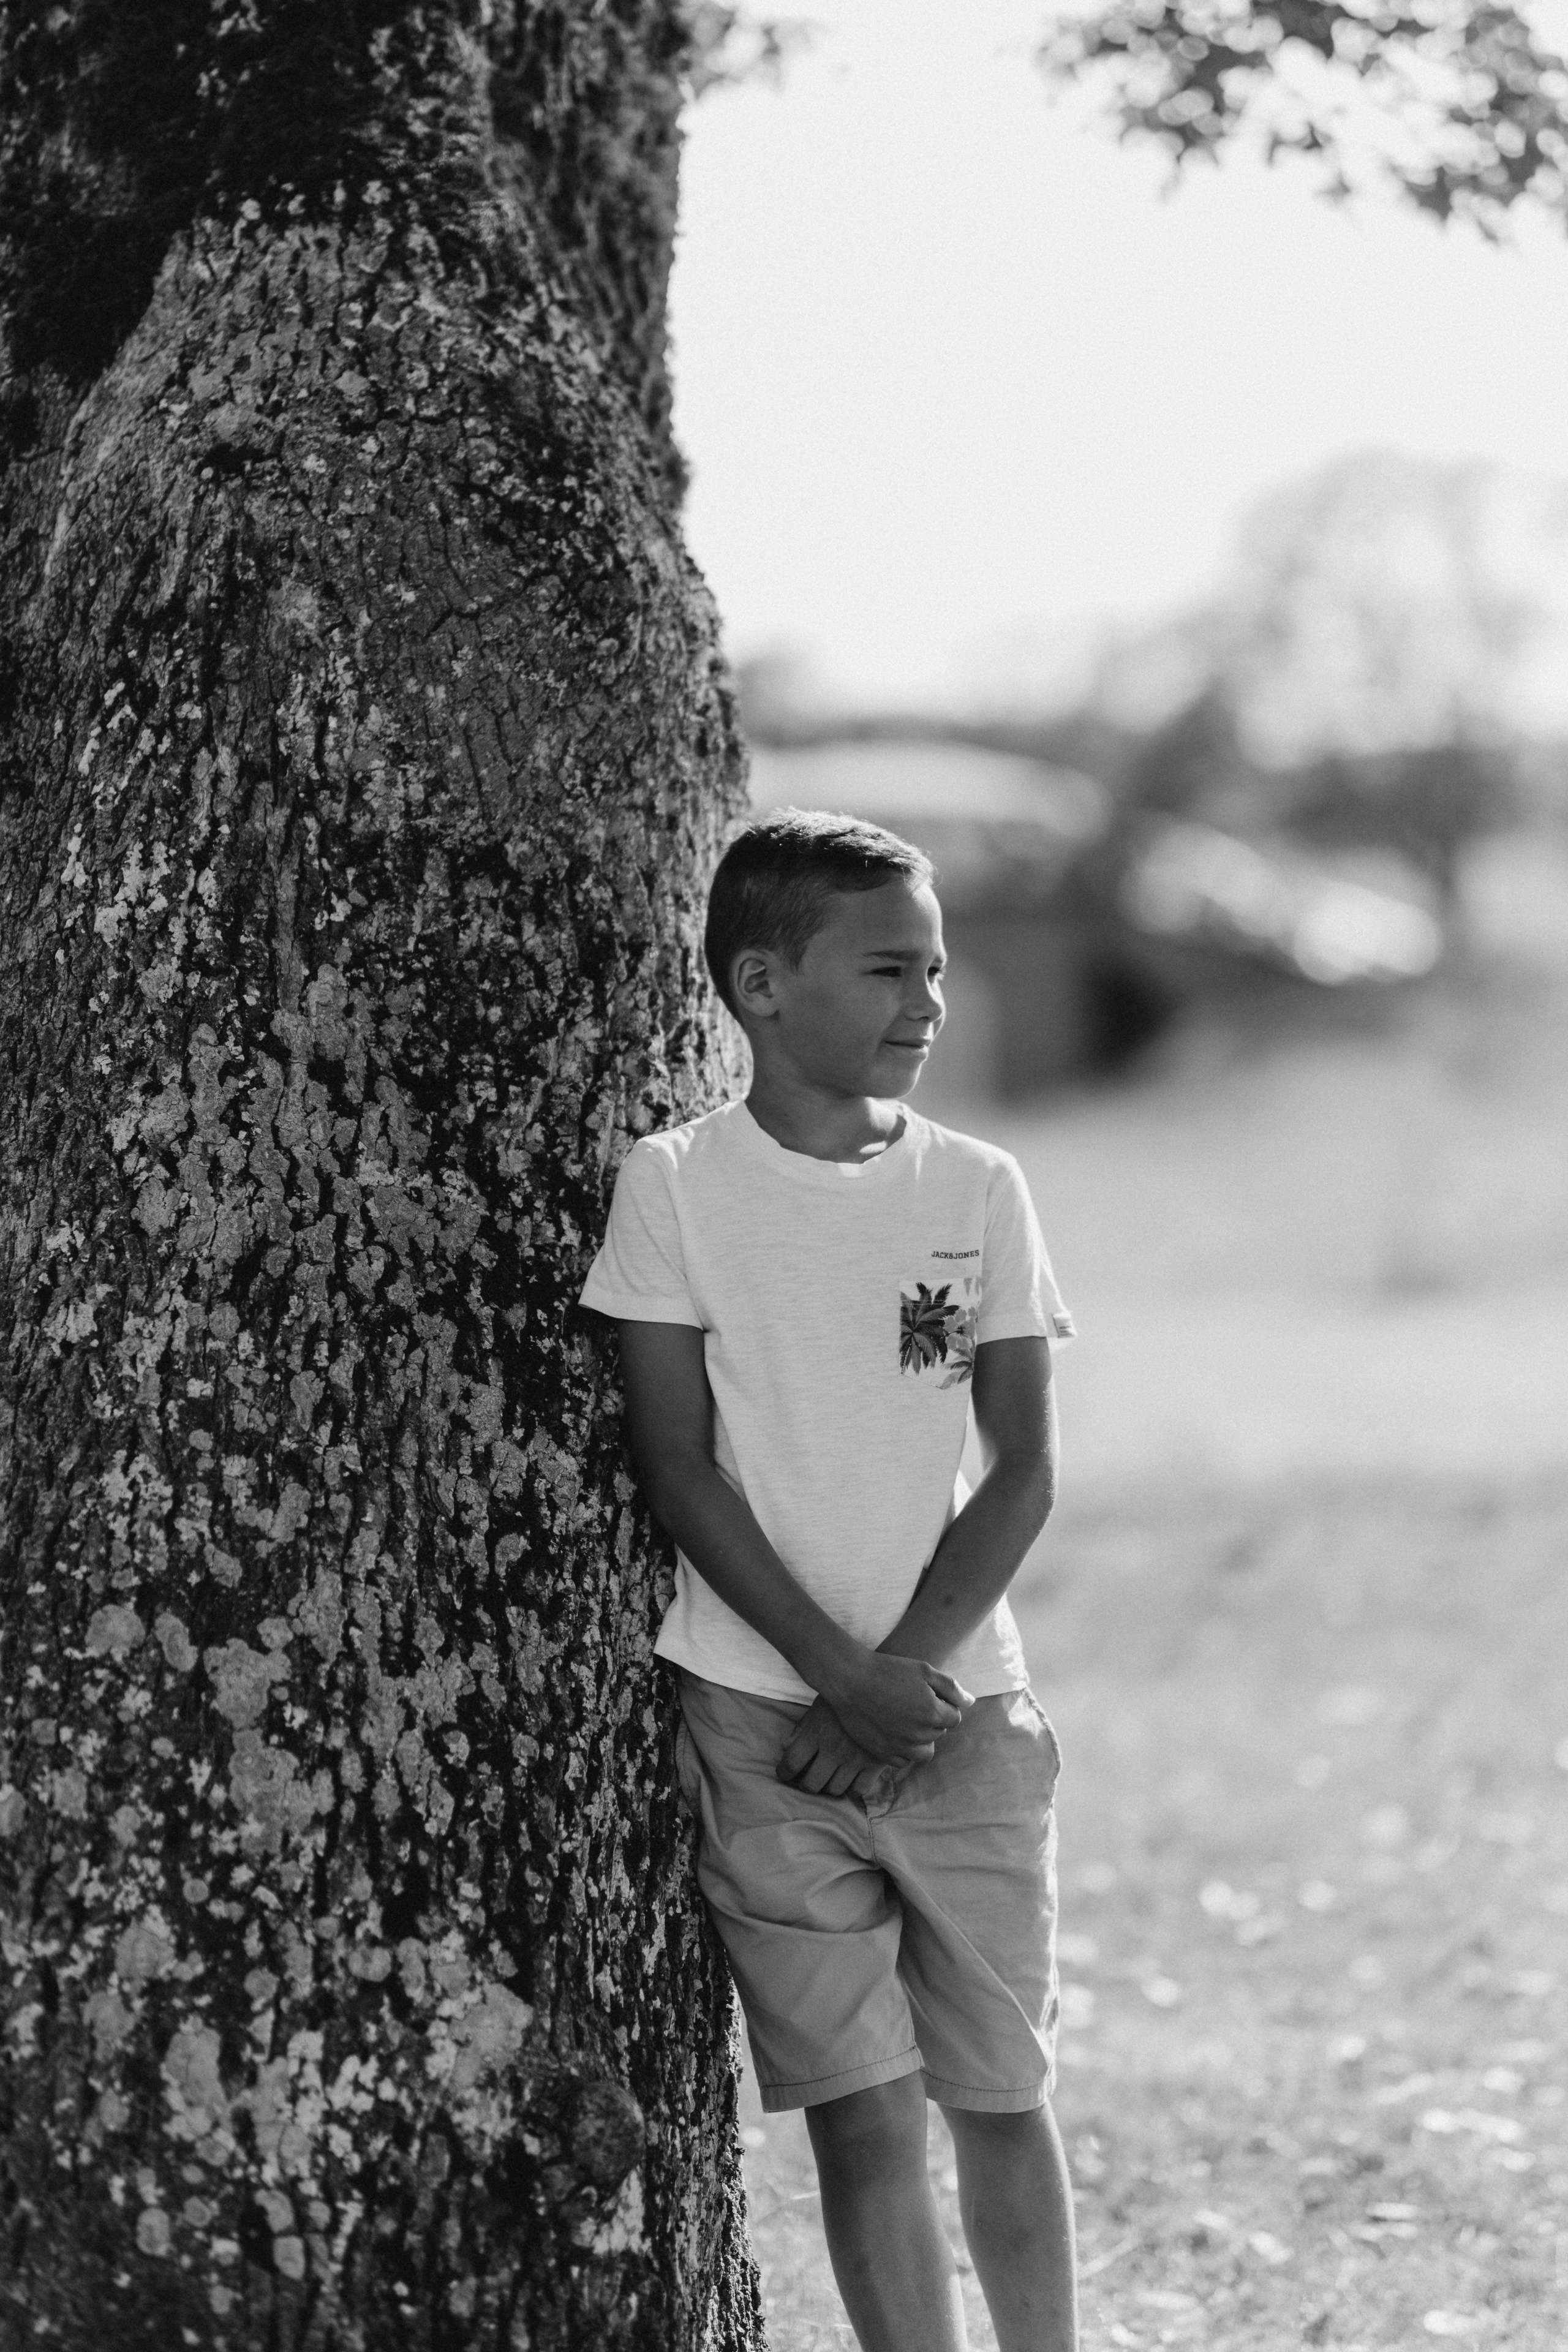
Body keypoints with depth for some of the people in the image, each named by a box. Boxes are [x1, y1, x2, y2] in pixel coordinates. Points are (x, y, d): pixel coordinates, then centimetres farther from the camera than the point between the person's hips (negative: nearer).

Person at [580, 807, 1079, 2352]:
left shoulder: (977, 1191, 4)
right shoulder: (675, 1186, -3)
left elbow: (1023, 1474, 2)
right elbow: (681, 1474, -5)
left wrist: (907, 1672, -10)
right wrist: (846, 1683, -12)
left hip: (965, 1707, 2)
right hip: (763, 1714, -2)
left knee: (1002, 2094, 5)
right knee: (864, 2110, -1)